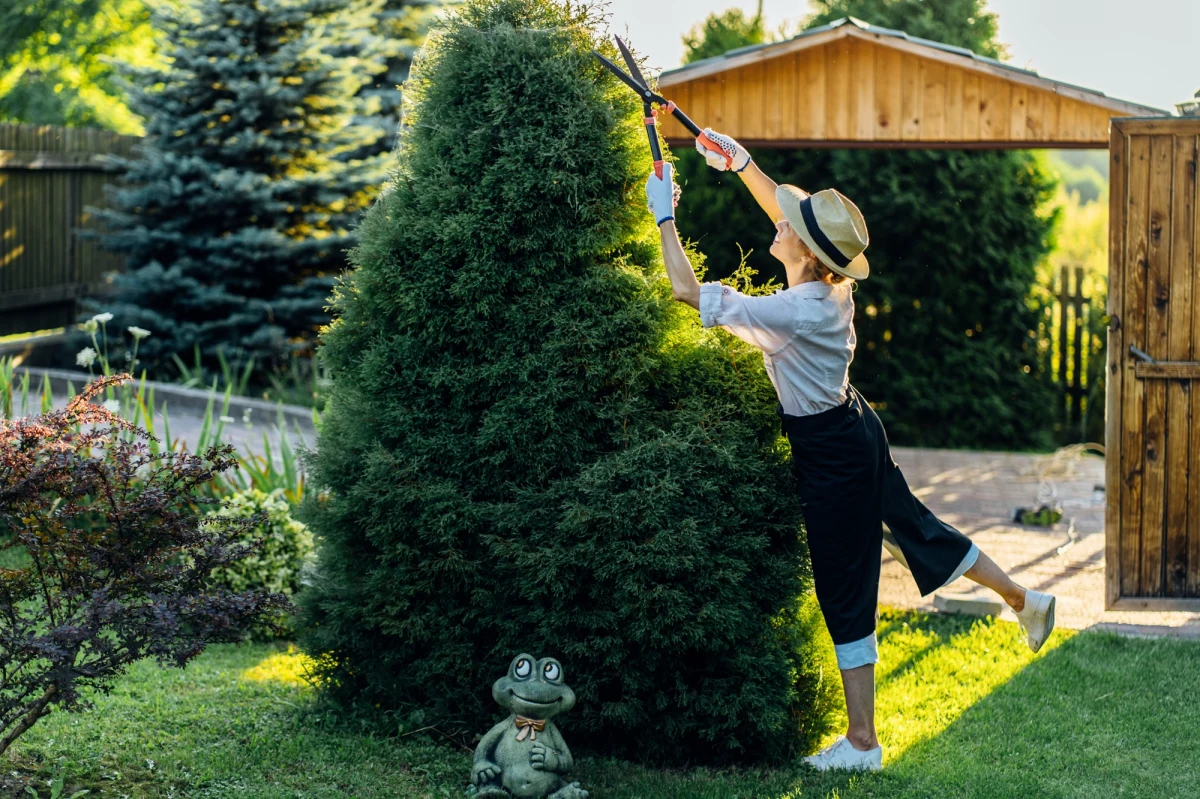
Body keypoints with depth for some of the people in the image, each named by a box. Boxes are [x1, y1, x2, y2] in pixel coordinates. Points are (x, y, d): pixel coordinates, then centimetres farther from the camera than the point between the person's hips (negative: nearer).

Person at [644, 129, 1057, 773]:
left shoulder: (791, 311, -30)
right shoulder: (832, 286, -7)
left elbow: (686, 290, -27)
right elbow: (782, 209, 13)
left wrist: (664, 217, -17)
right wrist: (741, 164, 7)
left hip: (829, 454, -8)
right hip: (855, 428, 8)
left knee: (845, 595, 1)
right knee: (915, 527, 28)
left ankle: (861, 743, 11)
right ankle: (1023, 600, 45)